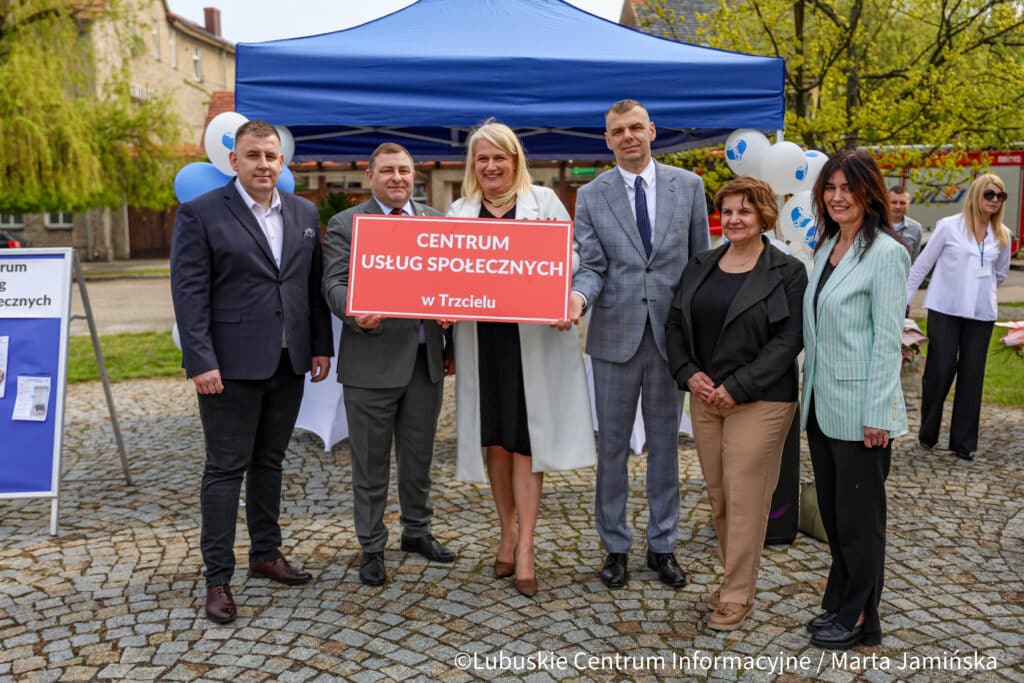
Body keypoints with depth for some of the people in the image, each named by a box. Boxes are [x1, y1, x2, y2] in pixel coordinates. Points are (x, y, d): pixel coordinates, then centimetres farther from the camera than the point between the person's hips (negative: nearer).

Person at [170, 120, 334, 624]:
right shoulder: (201, 214, -5)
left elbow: (314, 285, 12)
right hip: (231, 366, -4)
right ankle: (217, 577, 12)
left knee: (270, 462, 15)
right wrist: (201, 362, -16)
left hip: (289, 363, 5)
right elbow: (189, 293, -10)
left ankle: (266, 554, 30)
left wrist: (321, 346, 7)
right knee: (226, 468, 2)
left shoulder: (305, 214, 10)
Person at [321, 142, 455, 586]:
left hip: (426, 361, 4)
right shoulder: (344, 225, 0)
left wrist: (452, 347, 2)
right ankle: (372, 548, 20)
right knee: (371, 462, 6)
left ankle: (417, 532, 34)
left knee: (419, 456, 16)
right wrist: (357, 315, -29)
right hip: (372, 362, -4)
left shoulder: (435, 221, 11)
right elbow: (335, 286, -8)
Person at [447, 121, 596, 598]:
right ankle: (507, 531, 27)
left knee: (525, 439, -1)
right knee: (492, 438, 9)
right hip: (480, 339, 3)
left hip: (533, 338, -3)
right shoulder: (459, 211, 12)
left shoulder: (543, 202, 4)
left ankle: (525, 549, 5)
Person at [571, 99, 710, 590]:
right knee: (612, 446, 8)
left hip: (670, 333, 1)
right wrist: (579, 296, -25)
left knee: (665, 444, 11)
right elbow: (593, 266, -3)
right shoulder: (591, 195, 2)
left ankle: (662, 545, 27)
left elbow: (701, 259, 6)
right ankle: (615, 546, 25)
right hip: (615, 334, 0)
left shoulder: (688, 185, 4)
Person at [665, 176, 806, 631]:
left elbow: (790, 339, -11)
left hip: (758, 402, -5)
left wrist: (738, 387, -17)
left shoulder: (787, 272, -4)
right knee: (717, 495, 12)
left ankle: (738, 596, 11)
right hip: (704, 397, 5)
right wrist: (688, 373, -6)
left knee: (745, 498, -2)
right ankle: (733, 574, 30)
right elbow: (675, 324, 11)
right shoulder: (699, 267, 11)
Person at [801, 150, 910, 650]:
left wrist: (877, 414, -16)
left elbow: (887, 338, -15)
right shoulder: (826, 248, 10)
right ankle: (838, 603, 31)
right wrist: (809, 393, 11)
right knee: (831, 510, 16)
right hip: (821, 403, 7)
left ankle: (858, 618, 22)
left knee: (858, 515, 6)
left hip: (859, 411, -7)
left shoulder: (885, 253, -12)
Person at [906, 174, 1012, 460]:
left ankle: (963, 441, 16)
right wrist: (903, 300, -2)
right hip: (945, 310, -4)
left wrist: (982, 287, 14)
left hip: (982, 314, 4)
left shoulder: (1003, 235, 7)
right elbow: (921, 266, -1)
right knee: (940, 370, -3)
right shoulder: (949, 226, -5)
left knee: (972, 375, 6)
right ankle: (927, 433, 17)